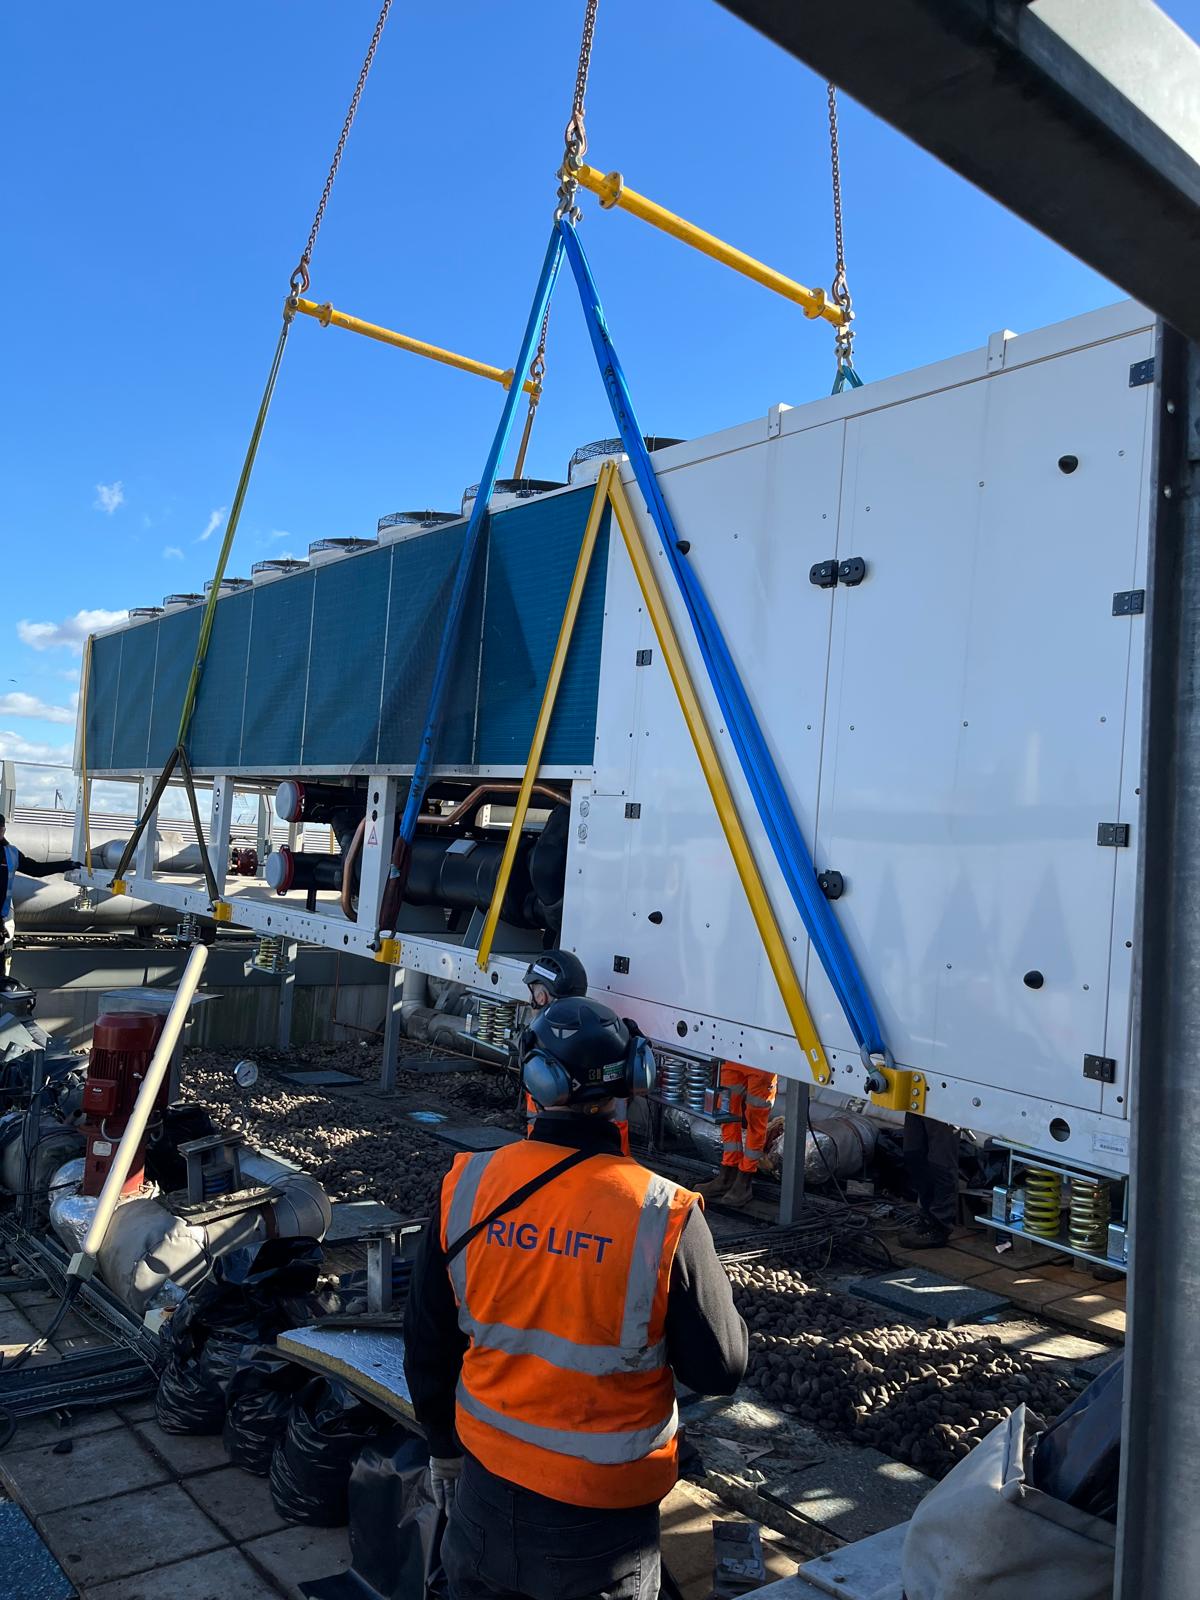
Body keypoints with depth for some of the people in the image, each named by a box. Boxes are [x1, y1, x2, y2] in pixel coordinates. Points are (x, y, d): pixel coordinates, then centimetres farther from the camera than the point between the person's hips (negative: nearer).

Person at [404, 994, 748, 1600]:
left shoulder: (466, 1186, -14)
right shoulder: (664, 1216, -25)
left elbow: (427, 1344, -1)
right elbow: (720, 1369, -12)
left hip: (486, 1485, 3)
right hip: (600, 1520, -2)